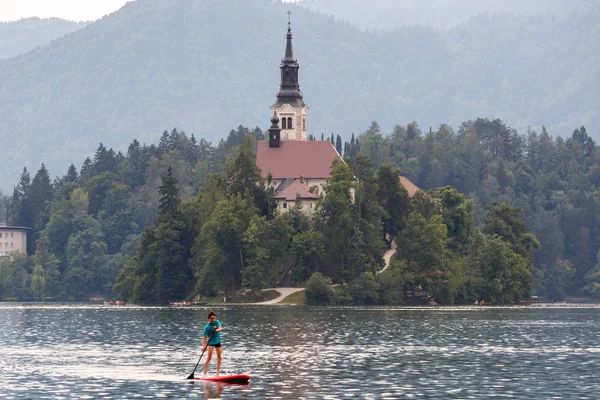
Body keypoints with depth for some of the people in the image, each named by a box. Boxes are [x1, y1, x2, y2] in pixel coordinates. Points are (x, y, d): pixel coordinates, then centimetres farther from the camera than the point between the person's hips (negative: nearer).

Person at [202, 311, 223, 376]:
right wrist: (203, 346, -33)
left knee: (219, 357, 2)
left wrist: (216, 330, -43)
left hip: (217, 341, 4)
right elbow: (204, 337, -19)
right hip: (210, 342, -4)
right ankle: (205, 374, -19)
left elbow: (220, 329, -21)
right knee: (209, 357, -17)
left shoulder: (217, 322, -6)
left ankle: (218, 373, 10)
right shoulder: (207, 327, -16)